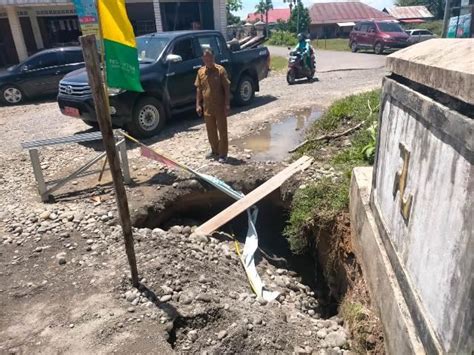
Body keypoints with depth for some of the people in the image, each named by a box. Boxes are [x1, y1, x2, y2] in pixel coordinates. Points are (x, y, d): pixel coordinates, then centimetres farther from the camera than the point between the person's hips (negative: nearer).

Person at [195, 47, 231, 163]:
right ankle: (215, 151, 29)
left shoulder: (220, 70, -9)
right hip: (207, 107, 5)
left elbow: (227, 88, -10)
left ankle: (223, 154, 11)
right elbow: (199, 89, 10)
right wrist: (198, 105, 5)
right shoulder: (200, 71, 5)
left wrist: (227, 105, -15)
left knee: (222, 131, 3)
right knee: (211, 131, 13)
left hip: (220, 106, -5)